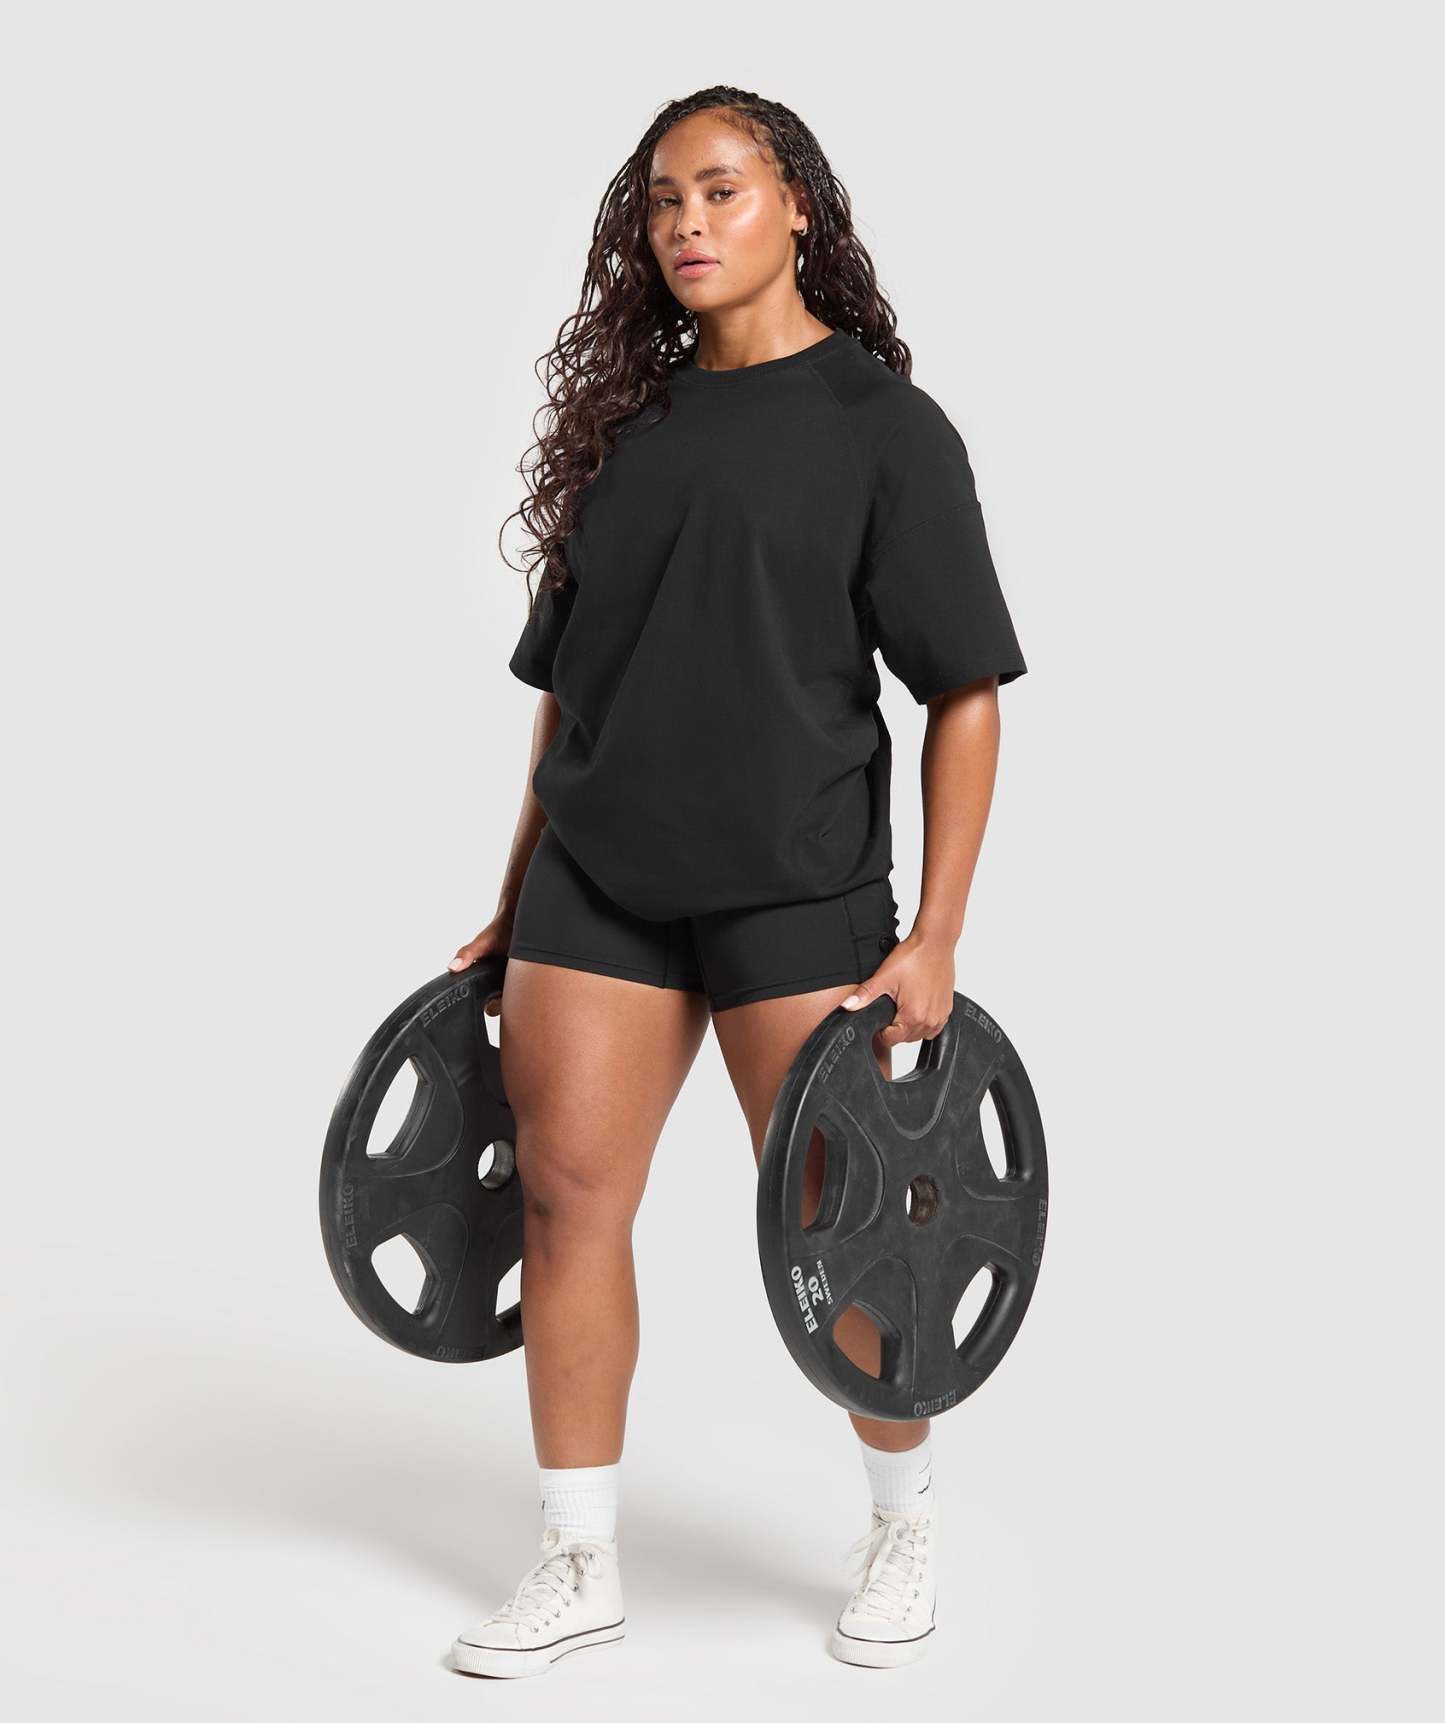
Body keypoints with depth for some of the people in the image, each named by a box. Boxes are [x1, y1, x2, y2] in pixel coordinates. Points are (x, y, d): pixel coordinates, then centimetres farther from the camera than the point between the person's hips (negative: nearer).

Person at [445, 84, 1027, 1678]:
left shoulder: (881, 423, -2)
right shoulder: (626, 426, 12)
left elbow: (965, 695, -6)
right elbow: (566, 683, 16)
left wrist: (935, 939, -12)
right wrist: (517, 901, 14)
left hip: (792, 886, -4)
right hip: (598, 878, 5)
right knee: (565, 1189, 1)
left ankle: (906, 1523, 28)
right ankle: (579, 1567, 14)